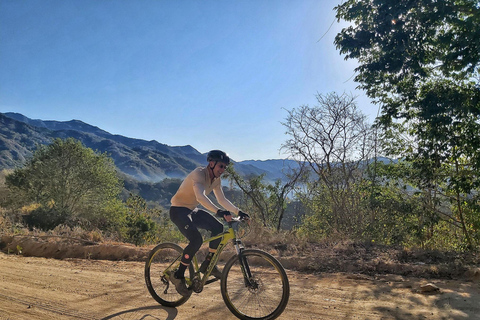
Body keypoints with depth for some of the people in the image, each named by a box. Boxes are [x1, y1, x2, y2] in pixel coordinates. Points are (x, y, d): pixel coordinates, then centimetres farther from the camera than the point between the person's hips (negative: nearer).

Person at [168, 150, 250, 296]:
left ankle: (208, 264, 5)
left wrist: (238, 212, -4)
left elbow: (222, 200, 7)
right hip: (178, 210, -8)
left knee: (219, 228, -10)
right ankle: (178, 275, -8)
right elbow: (200, 197, -41)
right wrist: (219, 212, -52)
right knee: (196, 240, -26)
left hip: (193, 211, 8)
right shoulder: (199, 174, -24)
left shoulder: (216, 179, 1)